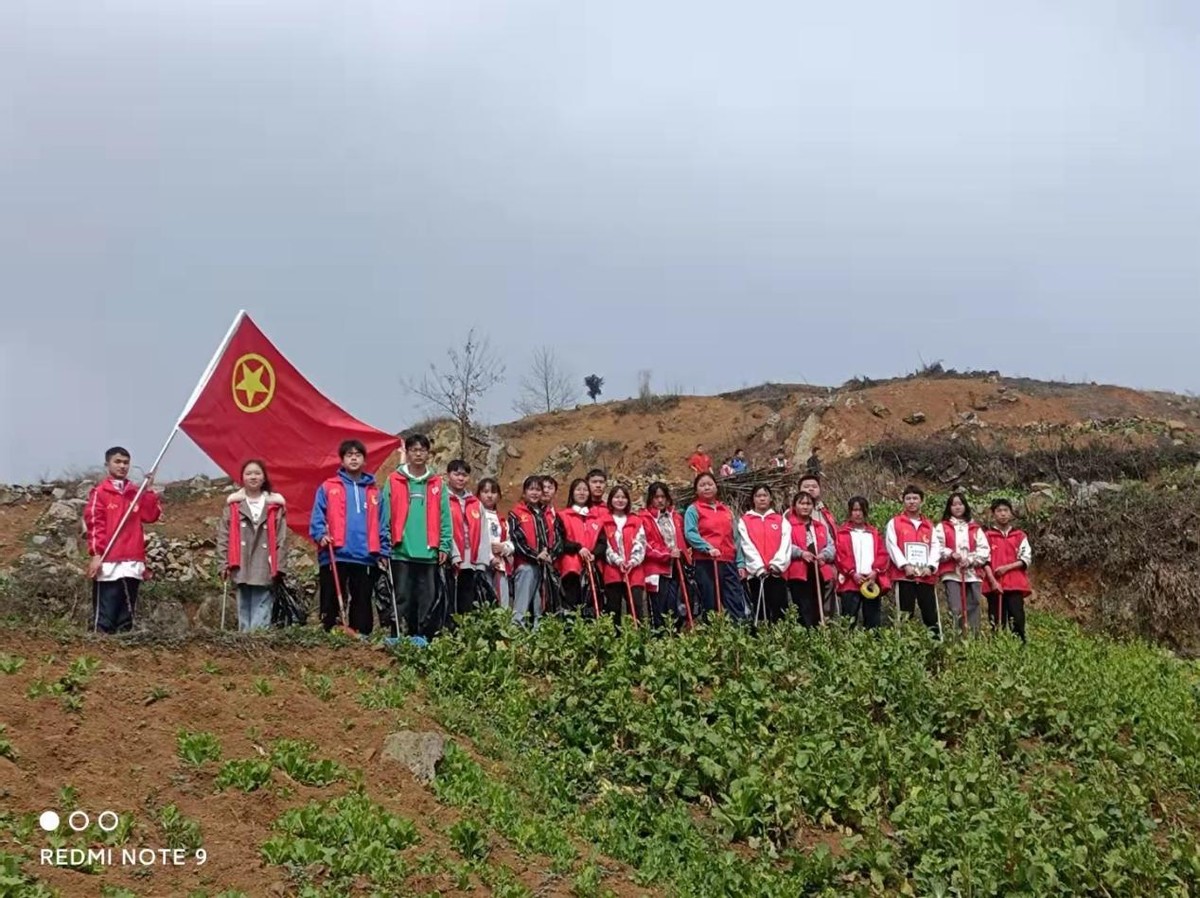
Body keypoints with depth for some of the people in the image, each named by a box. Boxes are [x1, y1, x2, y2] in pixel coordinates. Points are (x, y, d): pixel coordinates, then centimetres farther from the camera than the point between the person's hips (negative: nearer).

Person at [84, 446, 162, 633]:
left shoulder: (136, 493, 16)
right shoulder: (99, 492, 0)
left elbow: (151, 515, 4)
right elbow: (93, 524, -7)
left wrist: (149, 490, -2)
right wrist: (96, 554, -15)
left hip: (132, 563, 5)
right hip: (108, 563, -5)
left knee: (127, 614, 9)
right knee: (105, 614, -7)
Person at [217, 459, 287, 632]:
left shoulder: (275, 505, 7)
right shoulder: (233, 504, 9)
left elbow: (281, 538, 5)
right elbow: (223, 535, 6)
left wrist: (279, 566, -1)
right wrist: (224, 562, -1)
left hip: (265, 569, -1)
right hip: (241, 567, 1)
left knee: (262, 609, -6)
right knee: (244, 608, 3)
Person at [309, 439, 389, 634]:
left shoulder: (374, 492, 12)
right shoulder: (327, 488, 5)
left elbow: (382, 524, 12)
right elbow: (317, 517, 1)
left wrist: (383, 551, 5)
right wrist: (321, 535, -17)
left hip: (366, 559, 2)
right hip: (334, 557, -2)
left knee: (363, 606, 7)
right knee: (331, 605, 1)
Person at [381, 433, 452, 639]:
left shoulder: (437, 485, 9)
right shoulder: (393, 481, 4)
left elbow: (444, 518, 7)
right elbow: (385, 516, 1)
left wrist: (445, 546, 0)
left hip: (429, 553, 2)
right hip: (401, 552, -2)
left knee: (428, 600, 4)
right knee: (402, 599, 2)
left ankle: (426, 637, 10)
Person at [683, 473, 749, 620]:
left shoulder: (726, 510, 20)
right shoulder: (693, 510, 5)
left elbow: (734, 538, 18)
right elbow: (690, 533, -10)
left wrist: (740, 563, 10)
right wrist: (708, 548, -24)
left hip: (728, 562, 4)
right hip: (706, 563, -4)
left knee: (737, 605, -3)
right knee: (711, 606, -2)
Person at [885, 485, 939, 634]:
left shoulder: (929, 525, 17)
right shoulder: (894, 523, 9)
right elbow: (892, 546, -2)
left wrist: (930, 566, -9)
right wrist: (905, 565, -14)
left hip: (926, 576, 2)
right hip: (903, 576, -2)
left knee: (931, 614, -2)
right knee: (905, 615, -1)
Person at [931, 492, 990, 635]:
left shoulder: (976, 529, 18)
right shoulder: (942, 527, 13)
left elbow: (985, 550, 8)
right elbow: (936, 548, 1)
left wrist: (970, 560, -8)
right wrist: (951, 554, -15)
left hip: (973, 574, 2)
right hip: (951, 574, -2)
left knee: (973, 609, -1)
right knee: (956, 610, -12)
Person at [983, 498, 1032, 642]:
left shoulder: (1020, 536, 11)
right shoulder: (988, 536, 8)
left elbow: (1027, 559, 4)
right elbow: (985, 560, 0)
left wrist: (1007, 567, -10)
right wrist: (993, 581, -12)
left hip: (1016, 584, 0)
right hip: (995, 585, 0)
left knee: (1017, 619, -6)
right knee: (996, 622, -1)